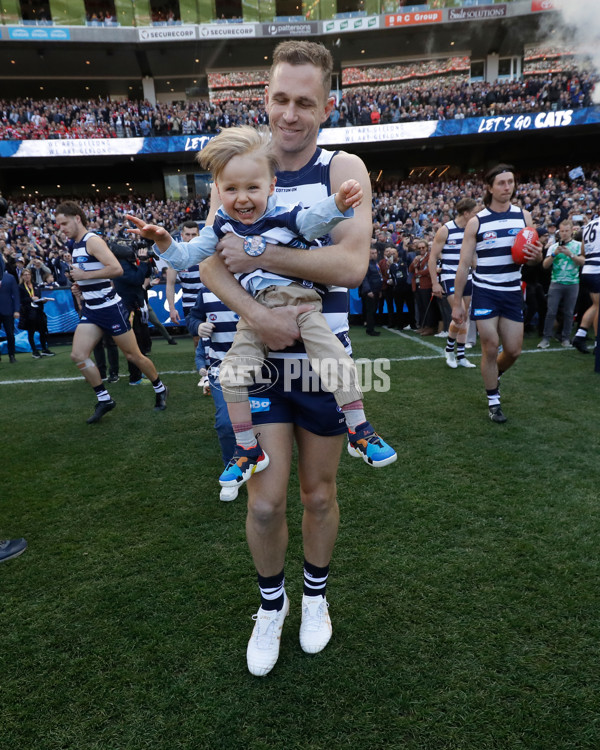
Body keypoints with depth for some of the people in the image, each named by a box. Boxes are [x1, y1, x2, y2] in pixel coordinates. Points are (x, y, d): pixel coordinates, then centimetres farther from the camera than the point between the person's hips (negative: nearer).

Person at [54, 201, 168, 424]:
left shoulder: (93, 241, -14)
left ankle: (160, 389, 23)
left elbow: (116, 268, -28)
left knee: (133, 355, 2)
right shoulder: (76, 245, 13)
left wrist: (84, 275, -21)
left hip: (110, 308, -8)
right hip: (90, 311, 8)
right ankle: (104, 400, 7)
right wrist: (79, 281, 16)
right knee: (78, 355, -5)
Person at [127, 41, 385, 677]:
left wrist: (259, 255, -19)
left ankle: (315, 594, 42)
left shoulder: (344, 170, -4)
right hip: (258, 359, 1)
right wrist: (257, 315, -23)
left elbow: (351, 265, -20)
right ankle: (271, 603, 34)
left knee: (318, 493, 14)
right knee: (264, 501, 3)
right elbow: (209, 261, -6)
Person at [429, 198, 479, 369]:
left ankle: (460, 356, 16)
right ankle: (449, 348, 6)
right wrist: (434, 283, -13)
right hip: (449, 277, -6)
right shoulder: (445, 230, -10)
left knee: (464, 317, 7)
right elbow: (432, 257, -9)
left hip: (467, 277, 6)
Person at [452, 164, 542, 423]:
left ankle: (493, 376, 38)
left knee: (513, 351, 6)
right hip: (485, 293, -3)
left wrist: (536, 256, -15)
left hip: (512, 294, 3)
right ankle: (493, 402, 14)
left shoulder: (524, 216, 5)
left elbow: (532, 258, 11)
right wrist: (457, 303, -6)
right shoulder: (476, 222, -4)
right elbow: (464, 265, -3)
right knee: (490, 349, -4)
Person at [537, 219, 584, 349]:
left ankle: (566, 338, 13)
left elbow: (582, 262, -6)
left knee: (568, 312, 4)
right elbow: (545, 265, 0)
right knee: (551, 312, -5)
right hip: (556, 283, 0)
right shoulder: (553, 247, 9)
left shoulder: (578, 245, 6)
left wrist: (570, 254, -20)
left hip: (572, 283, 0)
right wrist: (554, 254, -14)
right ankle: (546, 338, -1)